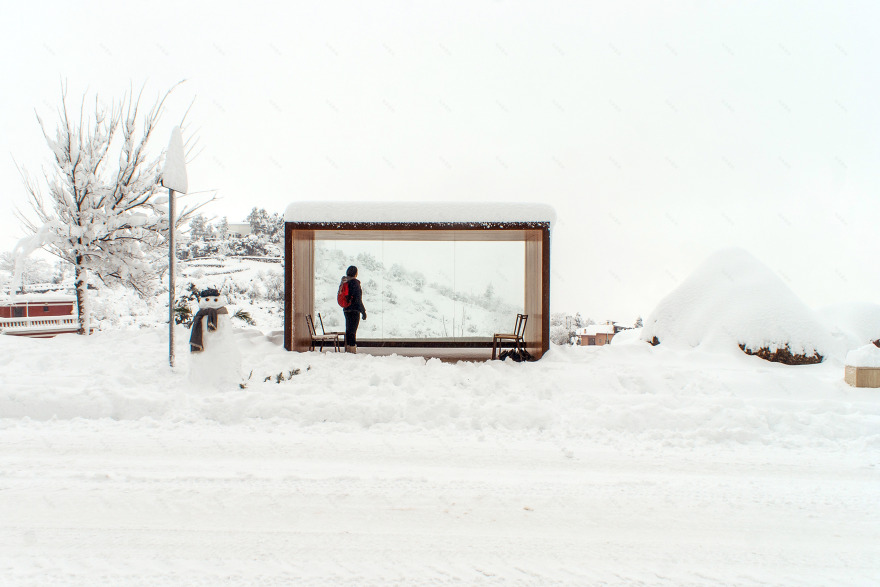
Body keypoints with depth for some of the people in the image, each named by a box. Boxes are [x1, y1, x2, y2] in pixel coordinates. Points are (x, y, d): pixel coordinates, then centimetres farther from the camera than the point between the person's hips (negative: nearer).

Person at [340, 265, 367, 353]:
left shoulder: (345, 282, 10)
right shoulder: (355, 282, -13)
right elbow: (358, 298, -16)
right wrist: (363, 311, -13)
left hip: (346, 310, 8)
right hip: (354, 310, -8)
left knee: (348, 331, 14)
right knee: (352, 331, -7)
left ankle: (348, 349, 20)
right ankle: (352, 350, -7)